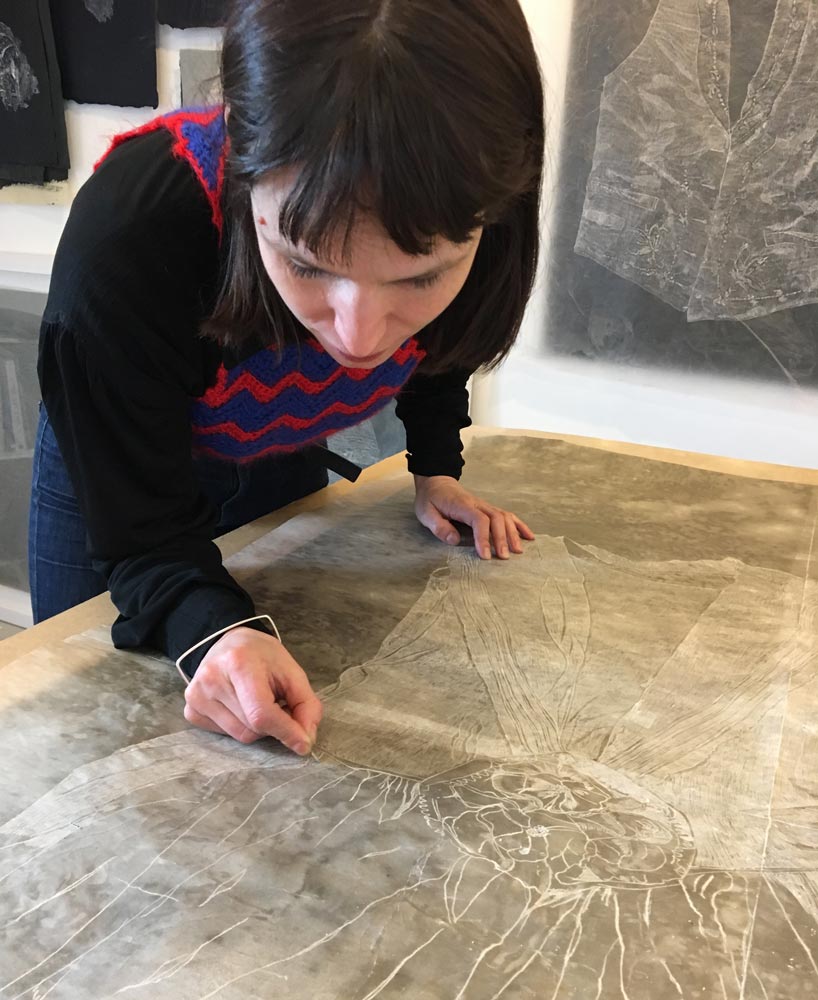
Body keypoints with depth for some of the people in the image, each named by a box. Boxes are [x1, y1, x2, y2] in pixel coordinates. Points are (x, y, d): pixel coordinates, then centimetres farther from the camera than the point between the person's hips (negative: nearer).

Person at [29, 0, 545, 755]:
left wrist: (437, 470, -8)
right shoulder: (128, 234, -41)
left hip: (285, 464, 3)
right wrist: (214, 631, -49)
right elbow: (143, 532, -31)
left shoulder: (477, 230, -29)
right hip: (117, 469, -2)